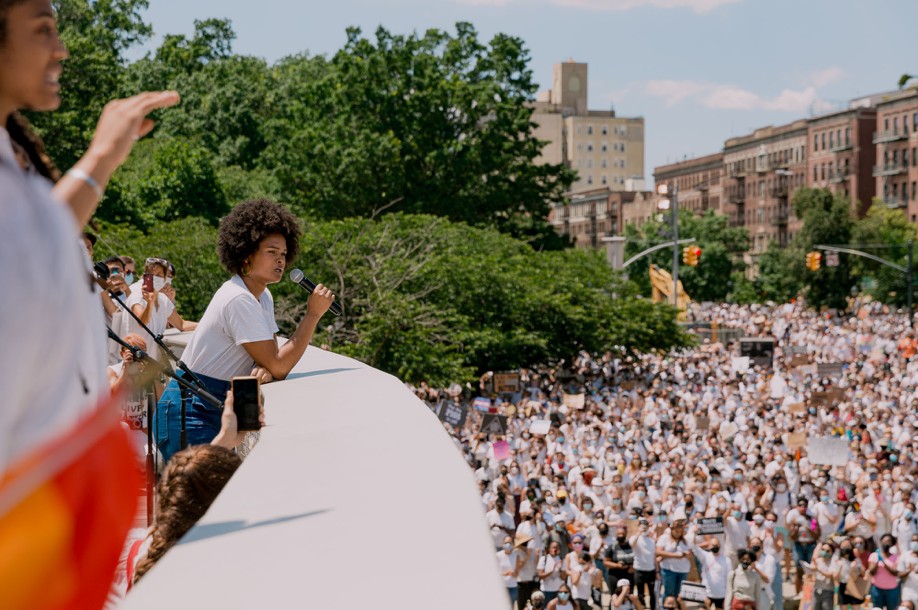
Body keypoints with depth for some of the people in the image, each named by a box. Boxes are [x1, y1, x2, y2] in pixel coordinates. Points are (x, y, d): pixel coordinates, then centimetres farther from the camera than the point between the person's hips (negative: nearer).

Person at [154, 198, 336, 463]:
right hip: (191, 412, -9)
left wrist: (264, 369, -17)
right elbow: (279, 367, -20)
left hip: (219, 410, 9)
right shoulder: (238, 299, -21)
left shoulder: (263, 296, 9)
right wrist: (313, 314, -17)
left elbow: (273, 358, 7)